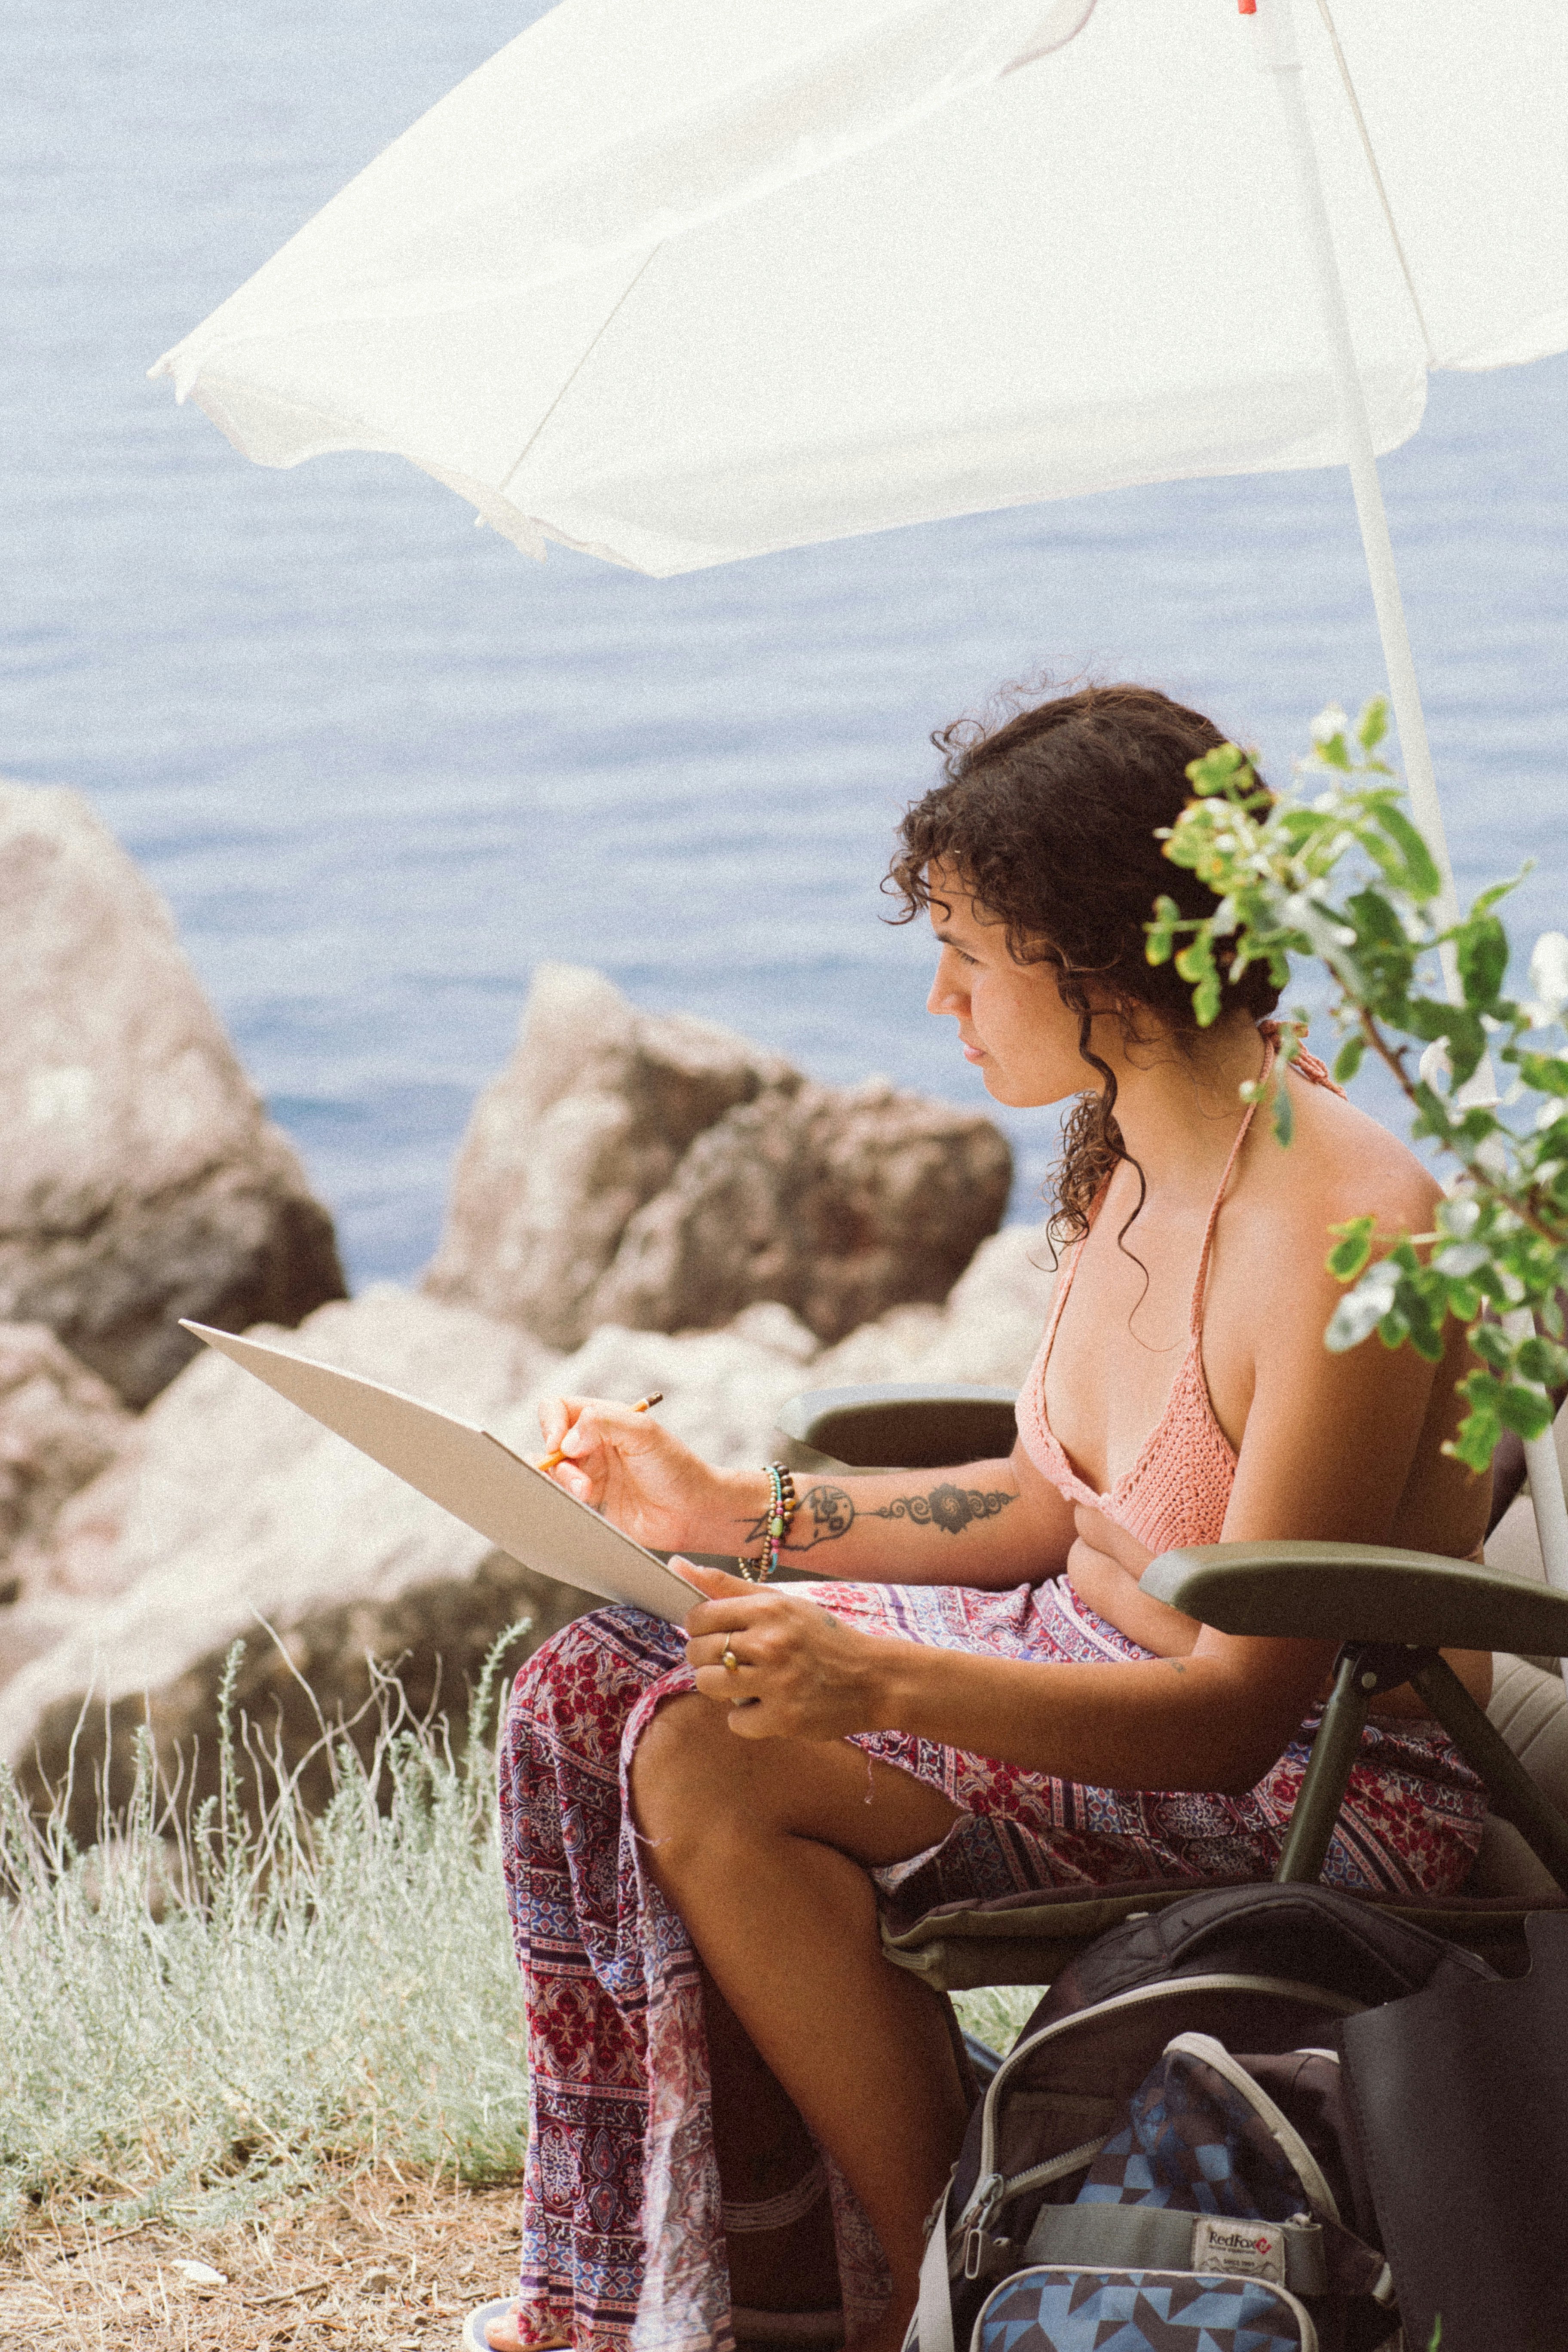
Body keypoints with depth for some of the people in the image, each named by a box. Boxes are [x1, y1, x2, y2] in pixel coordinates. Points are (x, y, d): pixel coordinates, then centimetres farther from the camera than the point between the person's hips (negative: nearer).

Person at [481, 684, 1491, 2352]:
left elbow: (1243, 1704, -26)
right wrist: (730, 1511, 9)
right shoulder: (1132, 1160, 3)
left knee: (721, 1770, -22)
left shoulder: (1341, 1240, -25)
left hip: (1313, 1784, -9)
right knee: (601, 1688, -1)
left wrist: (883, 1684, -36)